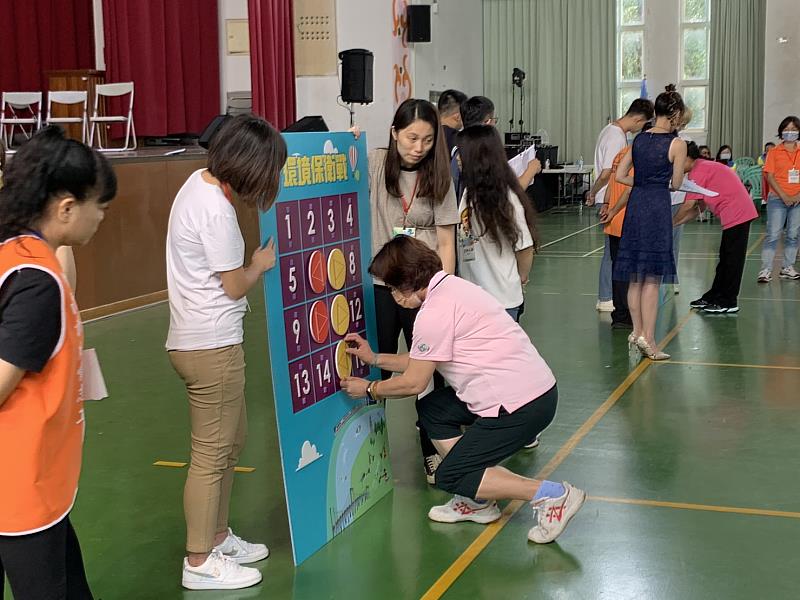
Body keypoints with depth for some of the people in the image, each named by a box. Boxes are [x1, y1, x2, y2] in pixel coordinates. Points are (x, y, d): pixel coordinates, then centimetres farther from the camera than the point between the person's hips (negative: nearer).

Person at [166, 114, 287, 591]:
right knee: (212, 454, 0)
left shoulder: (201, 180, 6)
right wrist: (262, 263, 4)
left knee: (232, 440, 21)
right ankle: (199, 563, 11)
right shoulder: (216, 213, -23)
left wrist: (254, 261, 3)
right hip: (211, 346, -10)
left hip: (201, 340, 10)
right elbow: (235, 286, -13)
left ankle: (218, 537, 33)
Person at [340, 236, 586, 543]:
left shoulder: (435, 312, -16)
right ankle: (479, 501, 20)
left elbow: (414, 382, -8)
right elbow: (425, 362, 20)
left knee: (450, 477, 0)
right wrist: (375, 358, 24)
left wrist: (369, 389, 8)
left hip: (521, 405, -10)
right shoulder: (452, 287, 13)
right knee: (433, 409, 20)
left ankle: (551, 495, -3)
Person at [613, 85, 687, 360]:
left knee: (635, 277, 12)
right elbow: (676, 184, 0)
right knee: (652, 277, -2)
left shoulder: (639, 139, 8)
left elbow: (620, 176, 10)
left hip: (635, 204, 6)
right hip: (658, 206, -6)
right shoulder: (677, 143, -7)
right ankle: (647, 337, -2)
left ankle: (637, 331, 20)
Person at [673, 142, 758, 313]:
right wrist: (676, 223, 15)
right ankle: (712, 298, 21)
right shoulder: (705, 167, 19)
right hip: (739, 213, 10)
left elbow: (689, 205, -14)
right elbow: (699, 207, 19)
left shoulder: (698, 171, -12)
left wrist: (670, 223, -2)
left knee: (732, 259, -3)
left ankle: (729, 302, 4)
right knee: (725, 258, 14)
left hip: (736, 214, -10)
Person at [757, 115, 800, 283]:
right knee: (772, 235, -6)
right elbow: (770, 176, -6)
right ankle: (765, 270, -4)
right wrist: (784, 196, -12)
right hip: (777, 199, -3)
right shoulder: (774, 152, 0)